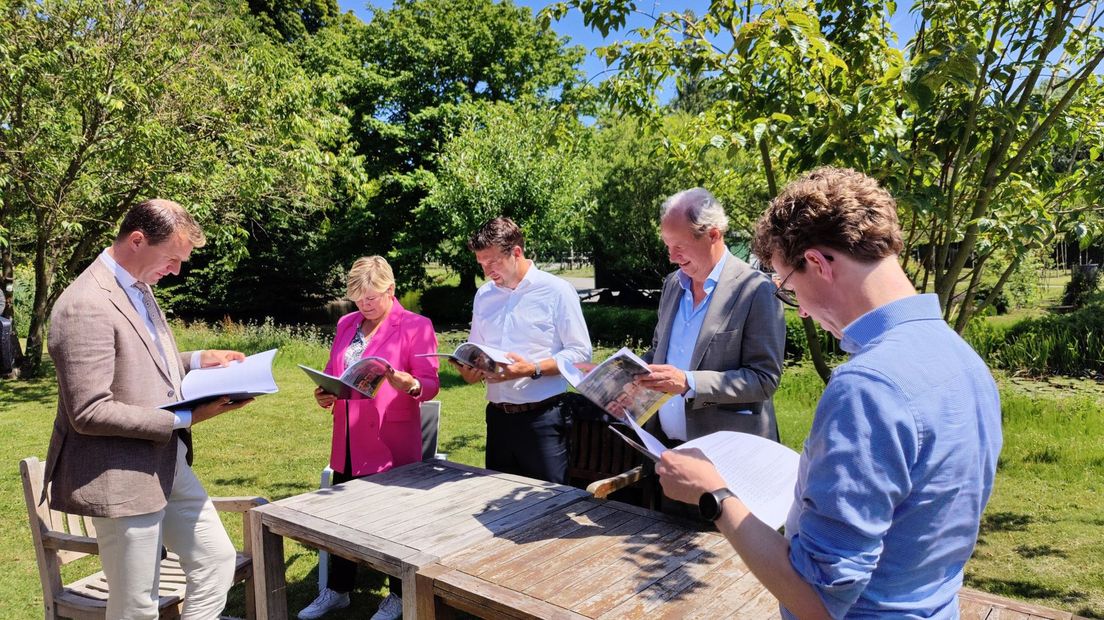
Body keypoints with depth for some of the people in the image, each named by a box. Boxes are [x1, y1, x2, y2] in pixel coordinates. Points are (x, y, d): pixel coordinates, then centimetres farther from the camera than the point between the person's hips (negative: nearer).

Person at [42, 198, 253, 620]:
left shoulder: (139, 288, 8)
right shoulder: (86, 305, -22)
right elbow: (89, 412, -24)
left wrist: (197, 361, 6)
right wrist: (183, 419, -22)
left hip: (168, 464, 9)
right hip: (120, 478, -9)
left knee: (217, 560, 16)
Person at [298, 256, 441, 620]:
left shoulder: (415, 326, -7)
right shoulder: (347, 324, 12)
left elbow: (430, 384, -11)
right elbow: (332, 373, 18)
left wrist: (406, 382, -31)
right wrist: (325, 394, -3)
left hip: (391, 442, -6)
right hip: (348, 441, 6)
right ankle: (337, 590, 34)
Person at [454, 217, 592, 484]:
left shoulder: (556, 291, -6)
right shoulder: (483, 295, 12)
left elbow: (580, 352, -8)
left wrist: (533, 369, -20)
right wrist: (469, 369, -3)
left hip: (542, 418, -5)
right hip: (498, 417, 6)